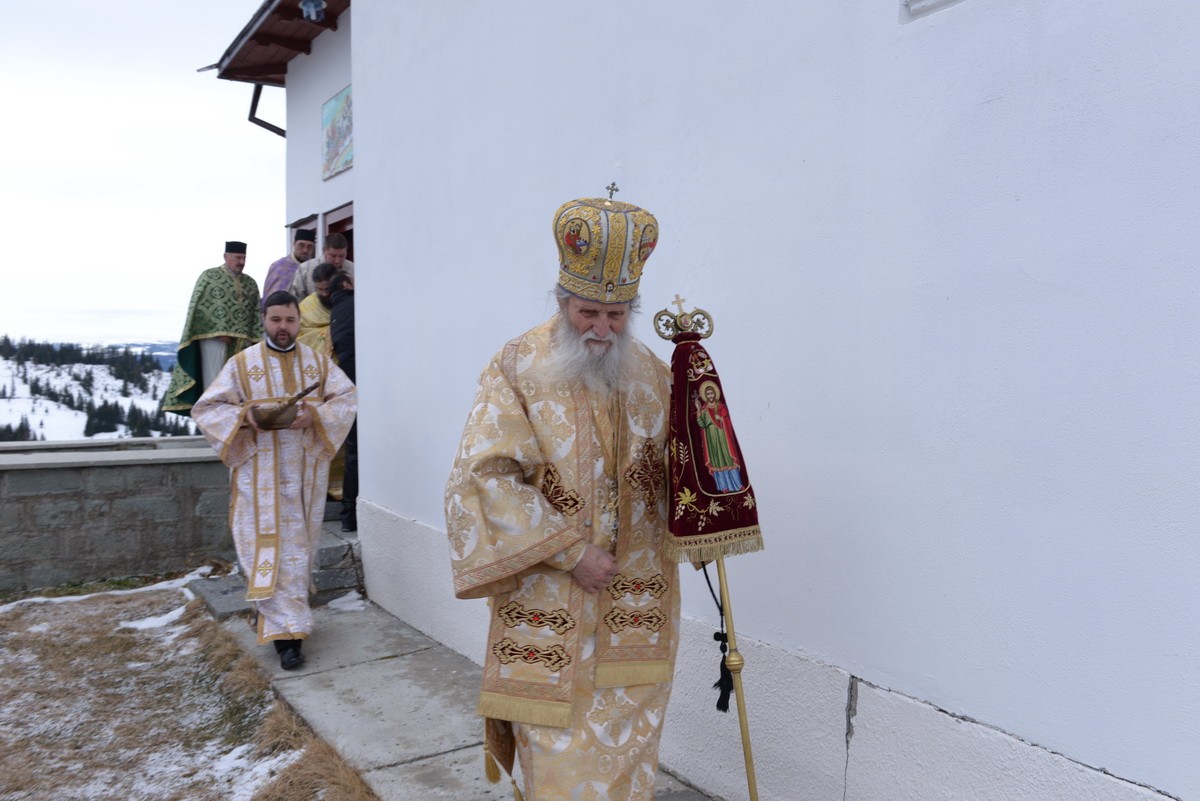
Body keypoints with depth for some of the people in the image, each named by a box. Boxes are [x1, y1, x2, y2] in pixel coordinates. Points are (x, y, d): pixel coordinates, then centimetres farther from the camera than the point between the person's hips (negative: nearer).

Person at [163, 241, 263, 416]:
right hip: (214, 337, -4)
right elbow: (199, 307, -4)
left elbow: (256, 315, 13)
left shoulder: (250, 283, 16)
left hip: (242, 341, 4)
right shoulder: (209, 276, 3)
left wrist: (257, 341, 0)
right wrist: (218, 331, -13)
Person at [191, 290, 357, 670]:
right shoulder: (241, 364, 0)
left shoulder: (318, 362, 6)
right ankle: (286, 632, -3)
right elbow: (206, 408, 0)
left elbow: (348, 397, 1)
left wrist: (314, 414, -17)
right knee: (268, 548, -5)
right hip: (259, 472, -2)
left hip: (304, 472, 3)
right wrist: (243, 417, -19)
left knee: (297, 546, 10)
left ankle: (272, 611, 31)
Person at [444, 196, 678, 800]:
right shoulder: (518, 367, -10)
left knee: (628, 742, 16)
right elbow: (485, 477, -17)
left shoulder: (650, 372, 4)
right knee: (561, 750, 5)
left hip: (634, 600, 4)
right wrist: (572, 551, -19)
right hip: (549, 600, -4)